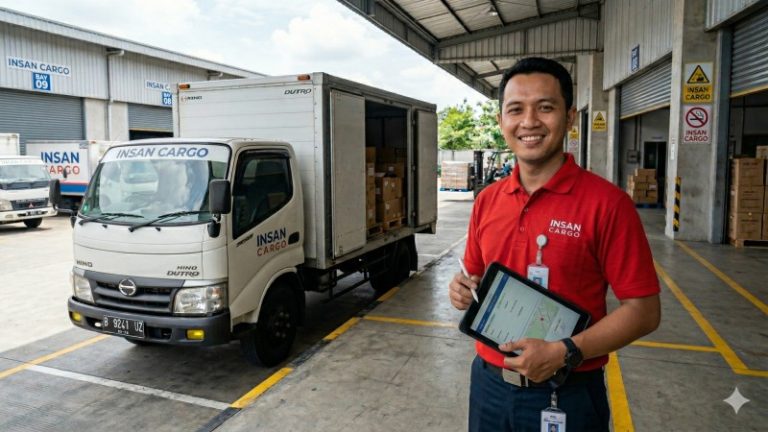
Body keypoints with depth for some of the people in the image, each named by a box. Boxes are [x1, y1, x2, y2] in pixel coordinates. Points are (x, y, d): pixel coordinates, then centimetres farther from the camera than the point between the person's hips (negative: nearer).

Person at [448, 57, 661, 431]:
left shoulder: (607, 203, -14)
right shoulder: (486, 200, 1)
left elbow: (643, 309, -12)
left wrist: (565, 353, -22)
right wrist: (466, 289, -8)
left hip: (566, 395, -4)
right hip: (488, 383, 5)